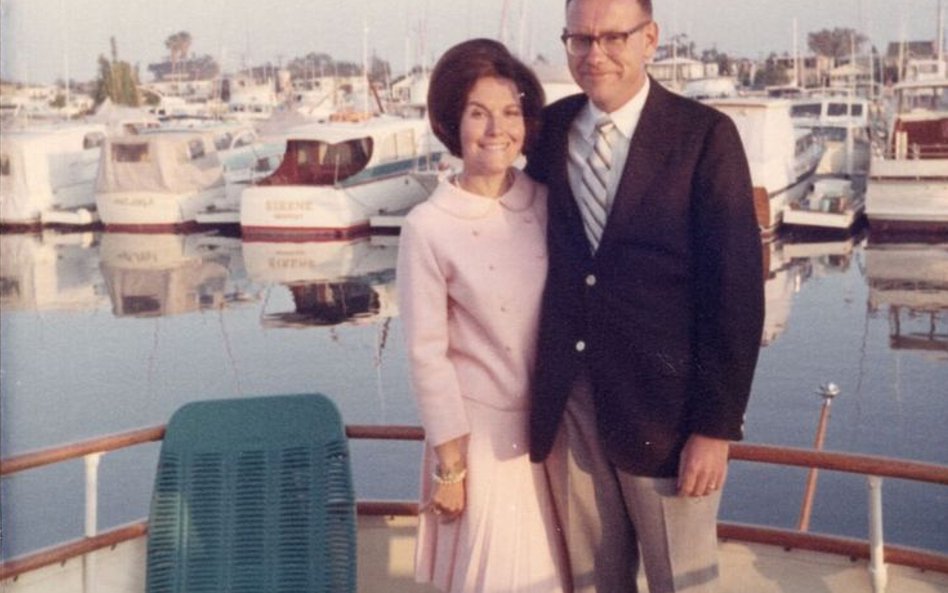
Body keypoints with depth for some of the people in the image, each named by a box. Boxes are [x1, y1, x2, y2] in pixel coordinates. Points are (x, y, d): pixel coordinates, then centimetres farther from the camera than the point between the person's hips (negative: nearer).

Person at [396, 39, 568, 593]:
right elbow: (427, 356, -12)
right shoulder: (429, 228, -15)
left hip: (550, 427, 4)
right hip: (479, 432, -4)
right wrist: (449, 464, -9)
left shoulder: (547, 204, -3)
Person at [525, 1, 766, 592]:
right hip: (568, 404, 4)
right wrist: (541, 398, 6)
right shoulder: (551, 131, 5)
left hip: (663, 405, -3)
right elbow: (550, 261, 11)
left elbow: (736, 290, -10)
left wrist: (716, 426, -12)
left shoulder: (704, 136, -8)